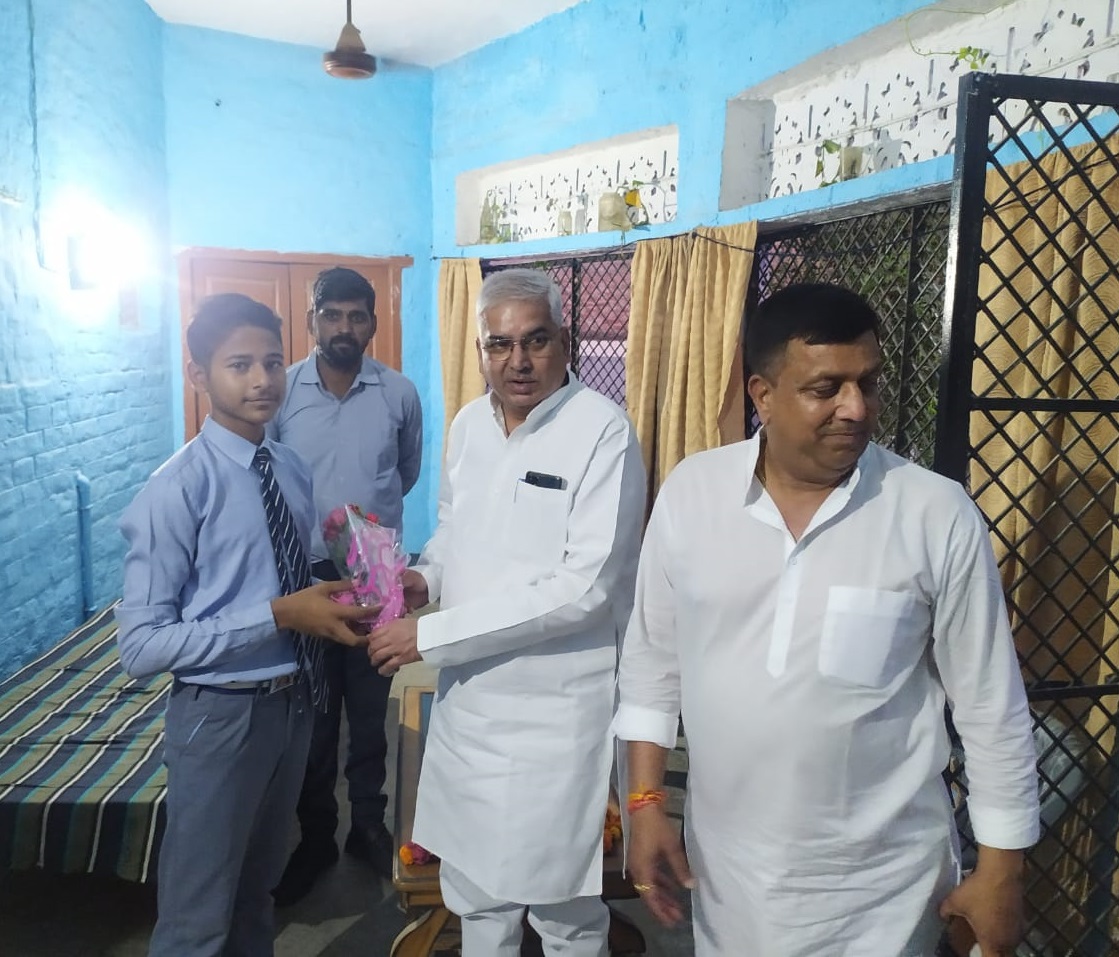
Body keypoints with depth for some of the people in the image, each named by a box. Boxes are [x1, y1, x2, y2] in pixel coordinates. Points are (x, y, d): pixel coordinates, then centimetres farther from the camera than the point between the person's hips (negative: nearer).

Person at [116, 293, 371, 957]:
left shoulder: (295, 470, 0)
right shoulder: (178, 489, -21)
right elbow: (141, 645, -23)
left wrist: (329, 598, -8)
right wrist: (279, 616, -28)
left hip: (296, 701, 6)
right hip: (221, 716, -6)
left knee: (258, 889, 28)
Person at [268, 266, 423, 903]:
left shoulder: (400, 393, -4)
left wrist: (371, 511, 8)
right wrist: (311, 523, -3)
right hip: (301, 575, 0)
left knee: (369, 711, 14)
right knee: (311, 715, 13)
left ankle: (369, 826, 33)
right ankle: (316, 839, 31)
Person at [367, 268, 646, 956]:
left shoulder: (602, 431, -16)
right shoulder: (468, 425, 5)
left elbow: (586, 586, -23)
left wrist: (431, 634, -21)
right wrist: (428, 575, -3)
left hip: (557, 711, -6)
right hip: (466, 699, 6)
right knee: (474, 893, 22)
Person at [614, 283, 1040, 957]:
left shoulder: (939, 516, -15)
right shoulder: (690, 493, -9)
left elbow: (990, 705, -6)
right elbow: (652, 659, 1)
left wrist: (1001, 871, -1)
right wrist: (646, 802, -1)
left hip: (878, 883, -1)